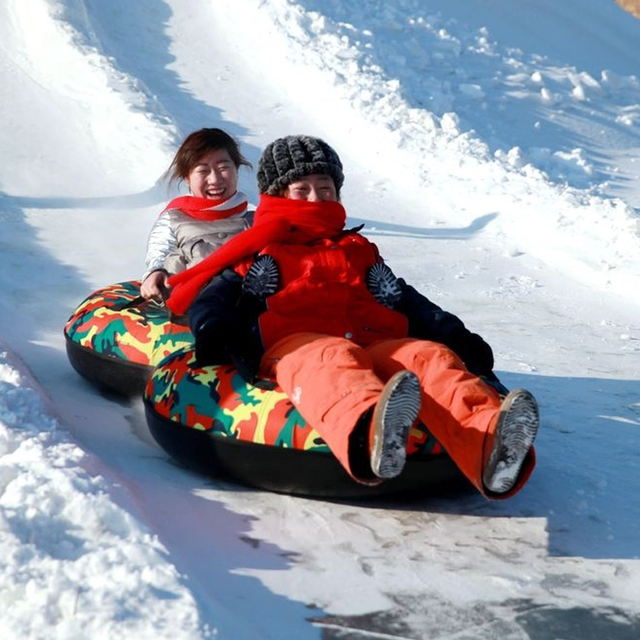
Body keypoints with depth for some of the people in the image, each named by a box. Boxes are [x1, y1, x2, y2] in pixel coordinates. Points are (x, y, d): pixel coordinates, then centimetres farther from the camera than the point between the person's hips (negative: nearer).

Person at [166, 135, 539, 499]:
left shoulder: (358, 251, 40)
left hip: (372, 344, 4)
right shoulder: (262, 252, 29)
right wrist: (214, 330, -13)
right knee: (332, 362, -41)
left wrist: (455, 336, 16)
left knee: (430, 357, -29)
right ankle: (369, 431, -78)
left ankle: (486, 441, -61)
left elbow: (406, 302, 33)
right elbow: (215, 294, 13)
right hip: (295, 345, -4)